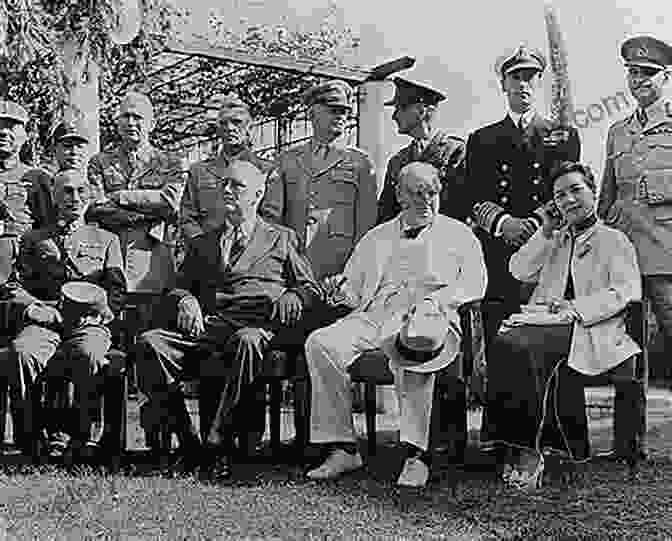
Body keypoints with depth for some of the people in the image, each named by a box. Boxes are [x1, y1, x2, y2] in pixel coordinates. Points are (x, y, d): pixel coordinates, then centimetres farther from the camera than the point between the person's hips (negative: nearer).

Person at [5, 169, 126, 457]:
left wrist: (101, 310, -7)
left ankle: (85, 435, -23)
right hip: (45, 321, 1)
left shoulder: (106, 239, 21)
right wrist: (33, 306, -5)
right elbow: (20, 284, 17)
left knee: (88, 355, -37)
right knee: (20, 351, -33)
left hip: (90, 322, -1)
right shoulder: (34, 239, 23)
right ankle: (35, 432, -21)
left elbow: (118, 289, 14)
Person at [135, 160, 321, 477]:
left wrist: (284, 305, -6)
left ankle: (218, 443, -30)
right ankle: (186, 439, -18)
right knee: (149, 343, -26)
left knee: (246, 343, -40)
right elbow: (180, 287, 23)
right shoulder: (202, 243, 31)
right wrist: (185, 301, -1)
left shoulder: (281, 239, 22)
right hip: (203, 327, 3)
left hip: (255, 327, -3)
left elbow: (310, 290, 16)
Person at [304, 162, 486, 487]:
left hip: (428, 318, -3)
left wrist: (435, 300, -13)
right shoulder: (376, 238, 27)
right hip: (373, 315, 4)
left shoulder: (457, 235, 18)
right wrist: (342, 290, 0)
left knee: (411, 351, -40)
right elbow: (355, 292, 24)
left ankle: (417, 454, -35)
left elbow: (474, 283, 3)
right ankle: (342, 448, -20)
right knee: (320, 343, -24)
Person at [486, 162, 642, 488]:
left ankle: (527, 448, -27)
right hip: (544, 321, 5)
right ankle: (521, 446, -28)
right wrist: (546, 232, 10)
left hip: (590, 330, -5)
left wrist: (578, 308, -15)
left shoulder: (614, 240, 14)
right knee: (504, 343, -30)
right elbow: (520, 271, 17)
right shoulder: (553, 242, 30)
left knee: (520, 347, -34)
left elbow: (625, 291, -2)